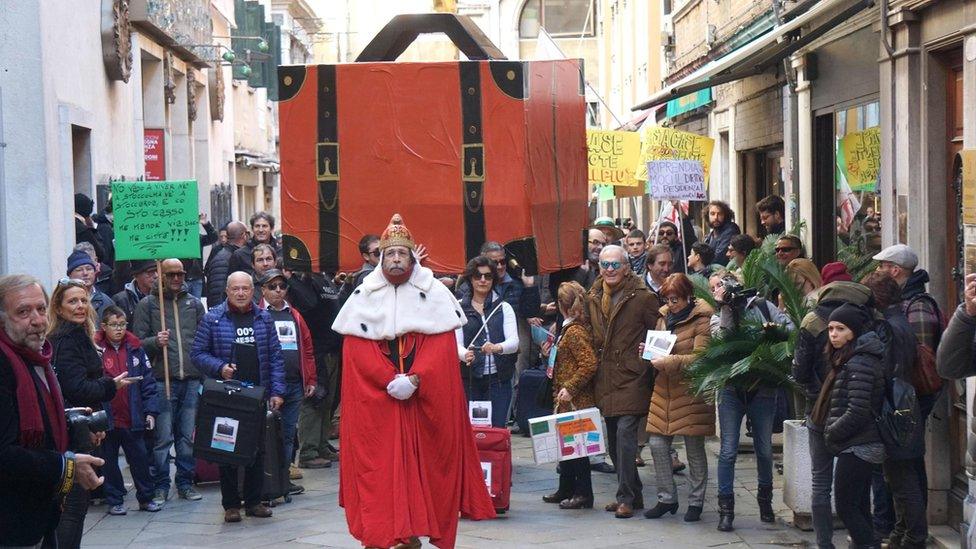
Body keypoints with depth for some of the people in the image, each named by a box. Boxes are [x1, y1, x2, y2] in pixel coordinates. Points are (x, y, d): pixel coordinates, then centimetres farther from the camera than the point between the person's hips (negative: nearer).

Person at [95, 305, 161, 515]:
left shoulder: (135, 348, 4)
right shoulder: (96, 349, -6)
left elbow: (147, 381, 5)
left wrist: (150, 411, 0)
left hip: (132, 417, 2)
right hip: (107, 417, -2)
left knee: (140, 458, 9)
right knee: (109, 461, 9)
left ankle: (146, 498, 20)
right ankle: (114, 500, 19)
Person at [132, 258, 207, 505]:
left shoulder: (194, 304, 13)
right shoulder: (147, 304, 3)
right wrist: (155, 342, -18)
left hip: (192, 380, 3)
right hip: (162, 380, -3)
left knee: (188, 436, 7)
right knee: (162, 437, -2)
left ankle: (185, 483, 17)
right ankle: (160, 486, 6)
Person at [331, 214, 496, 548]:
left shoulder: (434, 292, 3)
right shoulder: (364, 296, 4)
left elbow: (442, 345, -4)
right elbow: (356, 349, -3)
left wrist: (415, 380, -17)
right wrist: (390, 381, -14)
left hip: (426, 395, 0)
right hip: (376, 399, 0)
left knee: (423, 460, 0)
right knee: (380, 464, -3)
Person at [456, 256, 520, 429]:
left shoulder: (504, 307, 7)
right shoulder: (459, 308, 6)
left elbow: (514, 342, -4)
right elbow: (456, 342, -3)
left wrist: (497, 347, -27)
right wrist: (465, 354, -26)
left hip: (498, 377, 0)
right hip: (470, 378, 0)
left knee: (497, 427, -3)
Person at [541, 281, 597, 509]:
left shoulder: (574, 332, -18)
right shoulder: (579, 327, 12)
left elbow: (589, 364, -25)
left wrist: (570, 388, -23)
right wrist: (552, 352, 17)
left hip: (575, 401, -10)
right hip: (568, 401, 10)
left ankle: (583, 493, 2)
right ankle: (566, 490, 25)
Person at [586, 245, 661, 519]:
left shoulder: (643, 297, -7)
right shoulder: (593, 298, 12)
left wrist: (646, 357, -12)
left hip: (632, 378, -7)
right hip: (606, 379, 7)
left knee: (625, 432, -16)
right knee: (614, 440, 11)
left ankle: (627, 498, -10)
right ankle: (632, 494, 22)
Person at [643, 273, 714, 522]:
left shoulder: (702, 319, -10)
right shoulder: (665, 316, 12)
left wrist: (669, 362, -27)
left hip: (691, 392, -6)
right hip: (664, 390, 6)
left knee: (695, 450, 3)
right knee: (657, 444, 2)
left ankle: (696, 502, 16)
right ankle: (667, 498, 14)